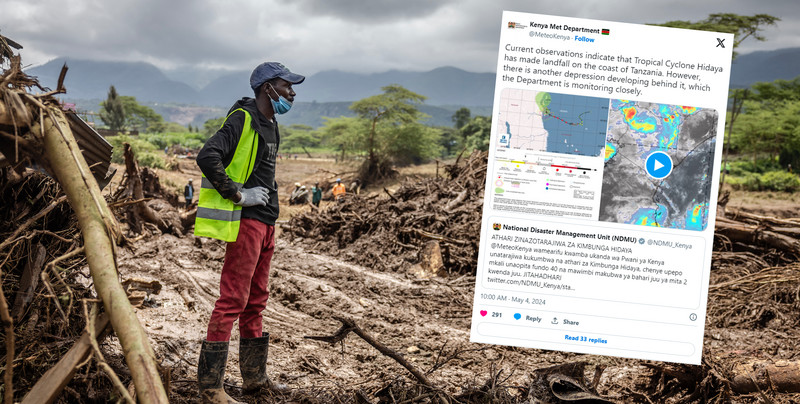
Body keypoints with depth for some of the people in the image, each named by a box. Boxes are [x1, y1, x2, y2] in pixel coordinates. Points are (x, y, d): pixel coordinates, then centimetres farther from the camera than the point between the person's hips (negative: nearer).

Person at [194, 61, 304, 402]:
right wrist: (238, 195, -21)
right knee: (232, 300, -9)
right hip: (244, 221, -10)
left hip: (265, 223, 10)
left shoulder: (270, 125, 18)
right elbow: (208, 157, -25)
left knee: (256, 301, 15)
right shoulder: (242, 119, -12)